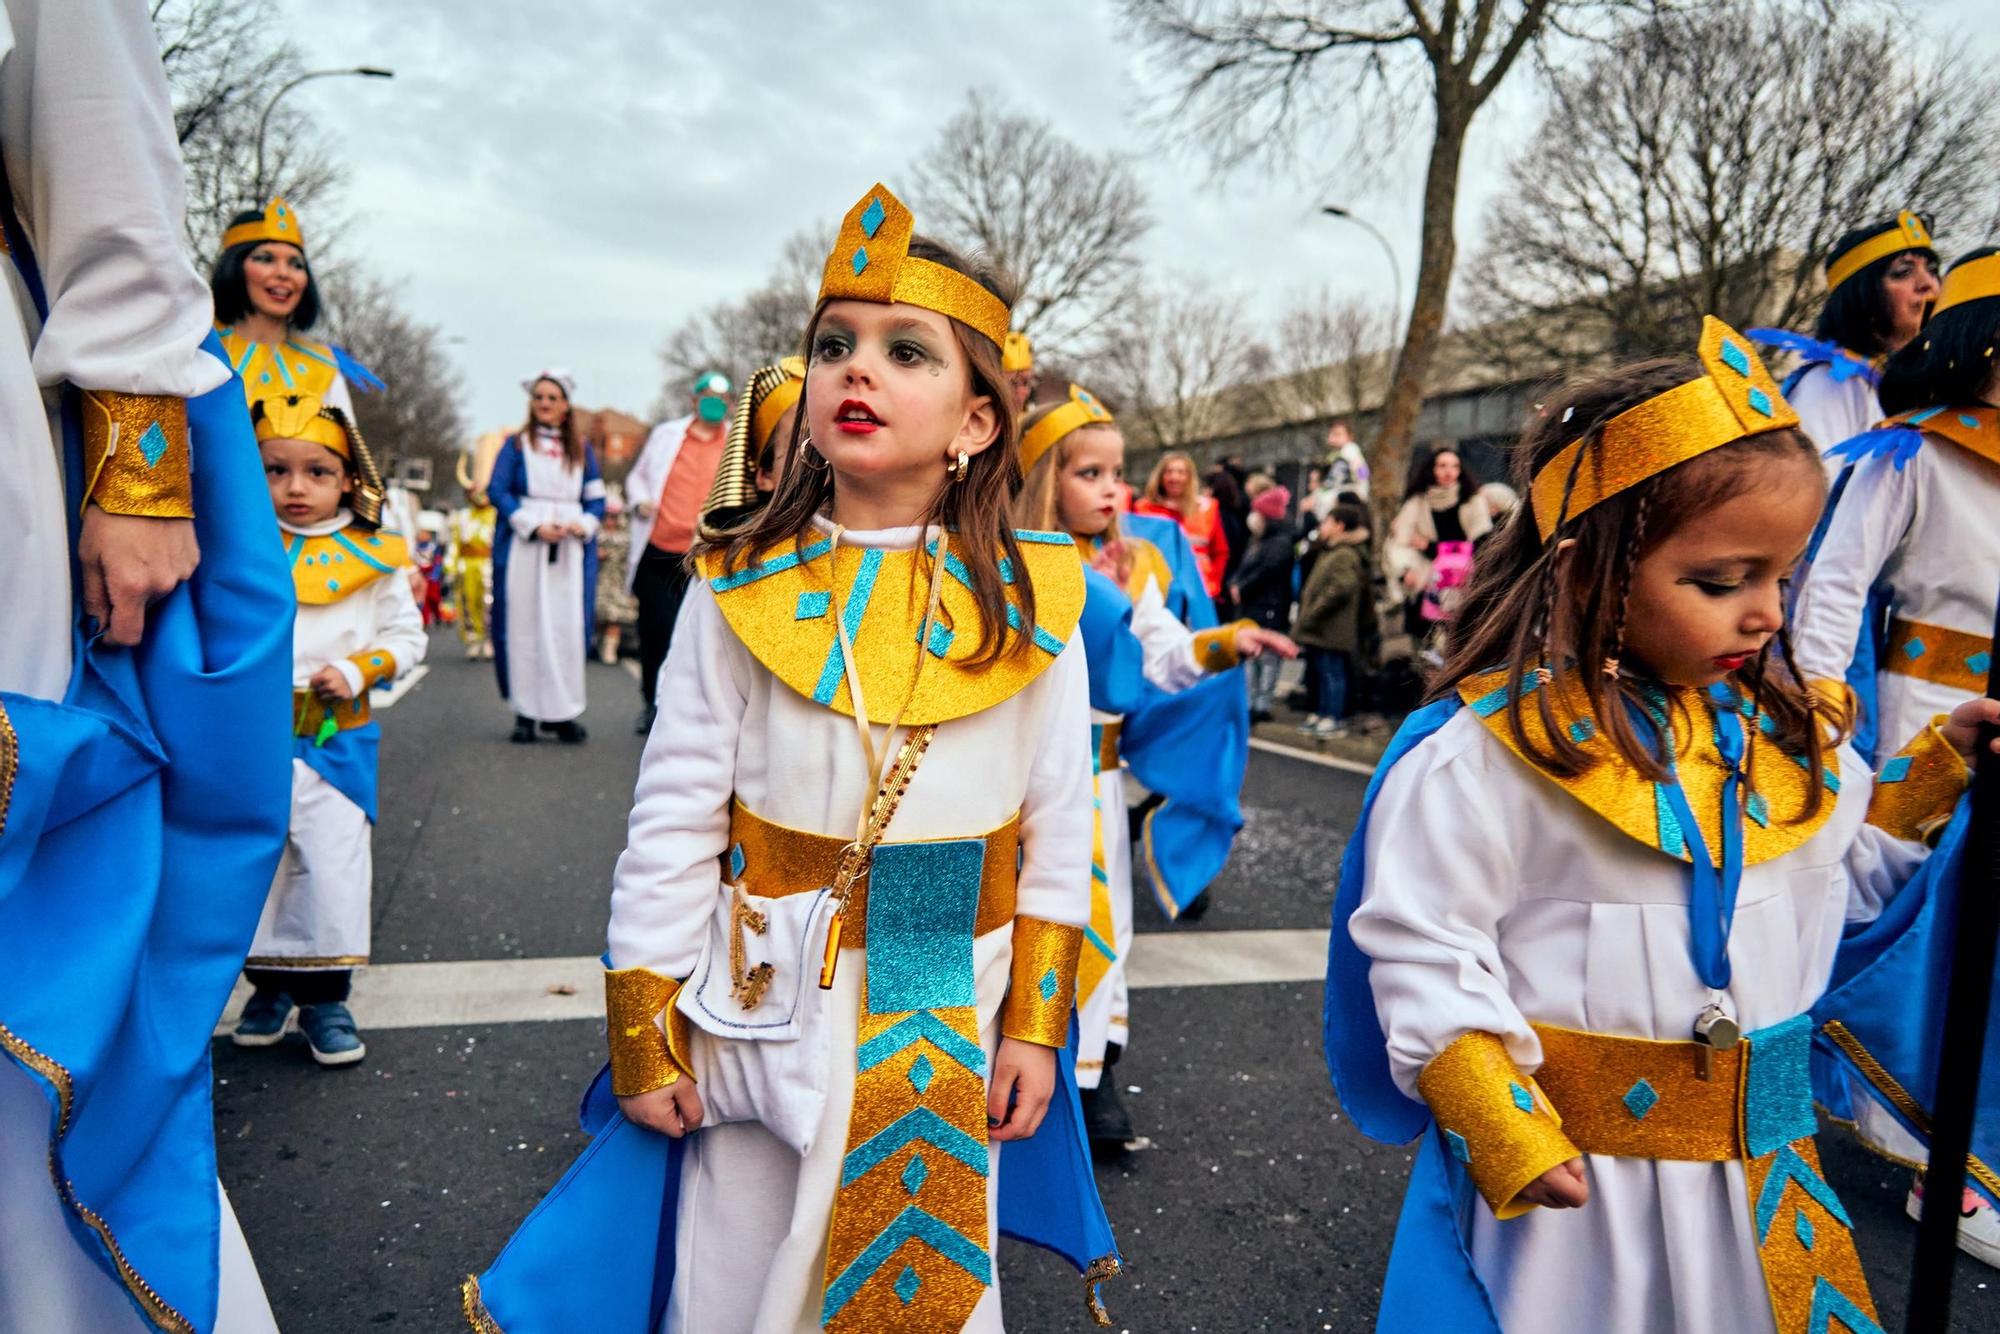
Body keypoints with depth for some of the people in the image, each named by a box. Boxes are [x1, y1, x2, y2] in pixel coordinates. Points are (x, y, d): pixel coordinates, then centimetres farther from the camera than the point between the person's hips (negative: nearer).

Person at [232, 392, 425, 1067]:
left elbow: (407, 635, 4)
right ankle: (270, 983, 28)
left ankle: (325, 997, 11)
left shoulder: (371, 557, -2)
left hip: (337, 739, -2)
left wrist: (357, 671, -10)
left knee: (335, 864, -3)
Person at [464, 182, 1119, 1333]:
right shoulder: (742, 595, -7)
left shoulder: (1033, 602, -6)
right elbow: (673, 829, -4)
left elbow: (1059, 833, 0)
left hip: (950, 1026, 1)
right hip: (765, 1015, 0)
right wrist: (646, 1038, -1)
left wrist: (1037, 1024, 1)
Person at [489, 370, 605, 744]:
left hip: (569, 550, 2)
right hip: (522, 546, -1)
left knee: (567, 626, -5)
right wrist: (534, 525, -13)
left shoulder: (583, 451, 15)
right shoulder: (516, 445, 9)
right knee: (523, 626, -4)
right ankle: (525, 713, 1)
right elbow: (498, 491, 0)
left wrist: (583, 525, -10)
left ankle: (562, 712, 0)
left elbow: (596, 500, 11)